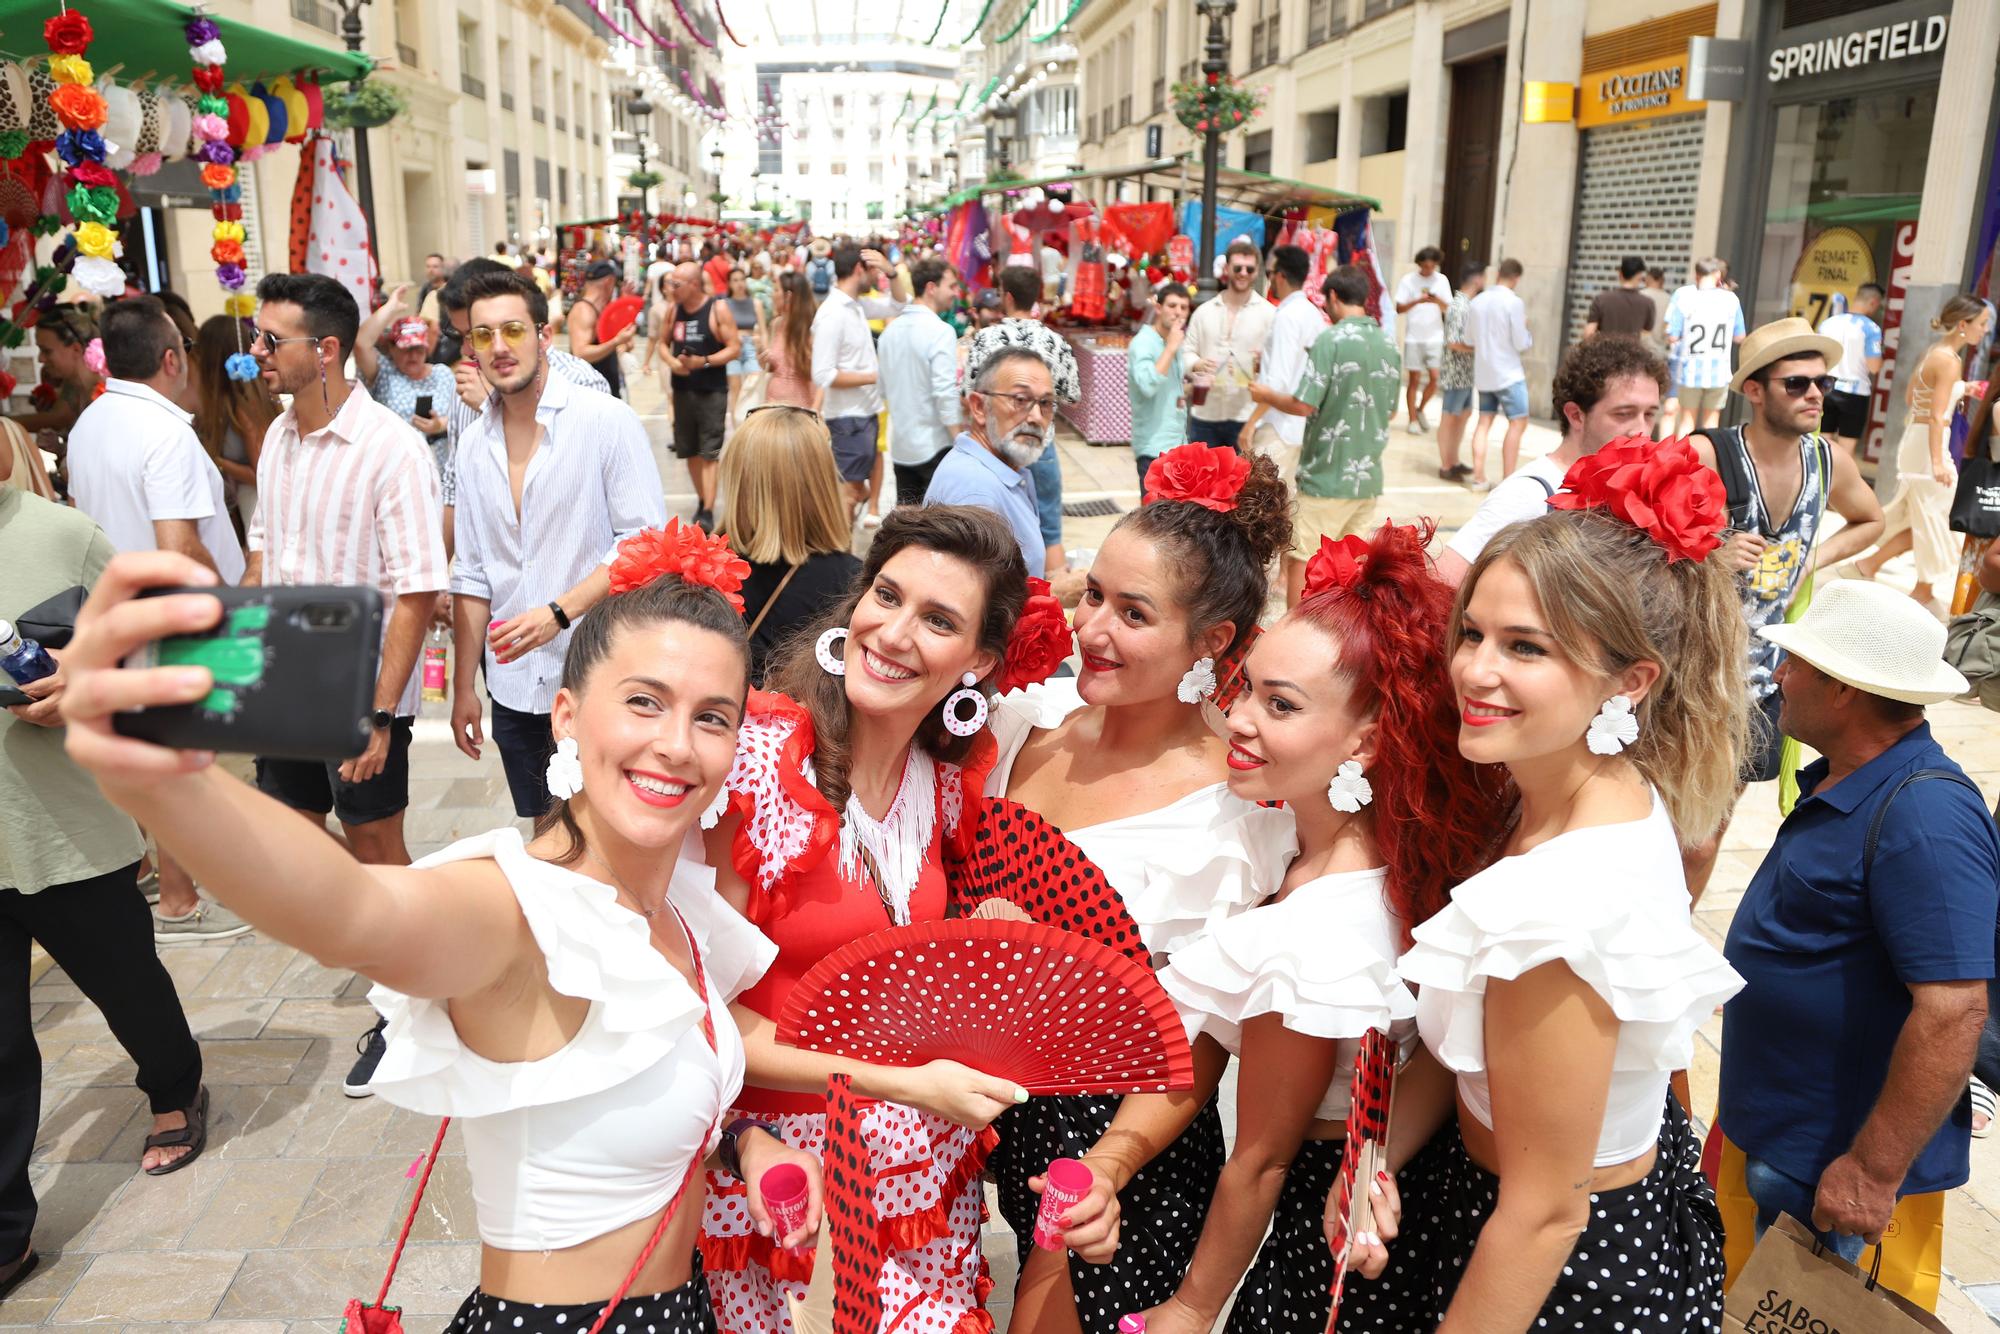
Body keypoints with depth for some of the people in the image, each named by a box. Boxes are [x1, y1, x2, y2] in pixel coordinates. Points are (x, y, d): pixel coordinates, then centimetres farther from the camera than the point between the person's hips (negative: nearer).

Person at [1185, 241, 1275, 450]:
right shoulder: (1204, 312, 10)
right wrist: (1197, 364, -12)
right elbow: (1187, 352, 10)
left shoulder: (1269, 314, 1)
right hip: (1205, 414, 3)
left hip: (1247, 417, -3)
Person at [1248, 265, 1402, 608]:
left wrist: (1266, 396, 1)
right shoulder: (1388, 343, 7)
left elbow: (1304, 405, -17)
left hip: (1327, 477, -6)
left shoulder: (1330, 339, -13)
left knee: (1299, 562, 4)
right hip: (1368, 477, 6)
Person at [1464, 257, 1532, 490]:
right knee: (1517, 423, -1)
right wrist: (1528, 333, 7)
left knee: (1484, 422, 11)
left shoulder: (1476, 301, 4)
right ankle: (1508, 480, -6)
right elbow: (1521, 344, -12)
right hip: (1508, 374, -6)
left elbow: (1469, 339, 11)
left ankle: (1478, 478, 9)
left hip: (1483, 373, 6)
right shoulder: (1514, 302, -14)